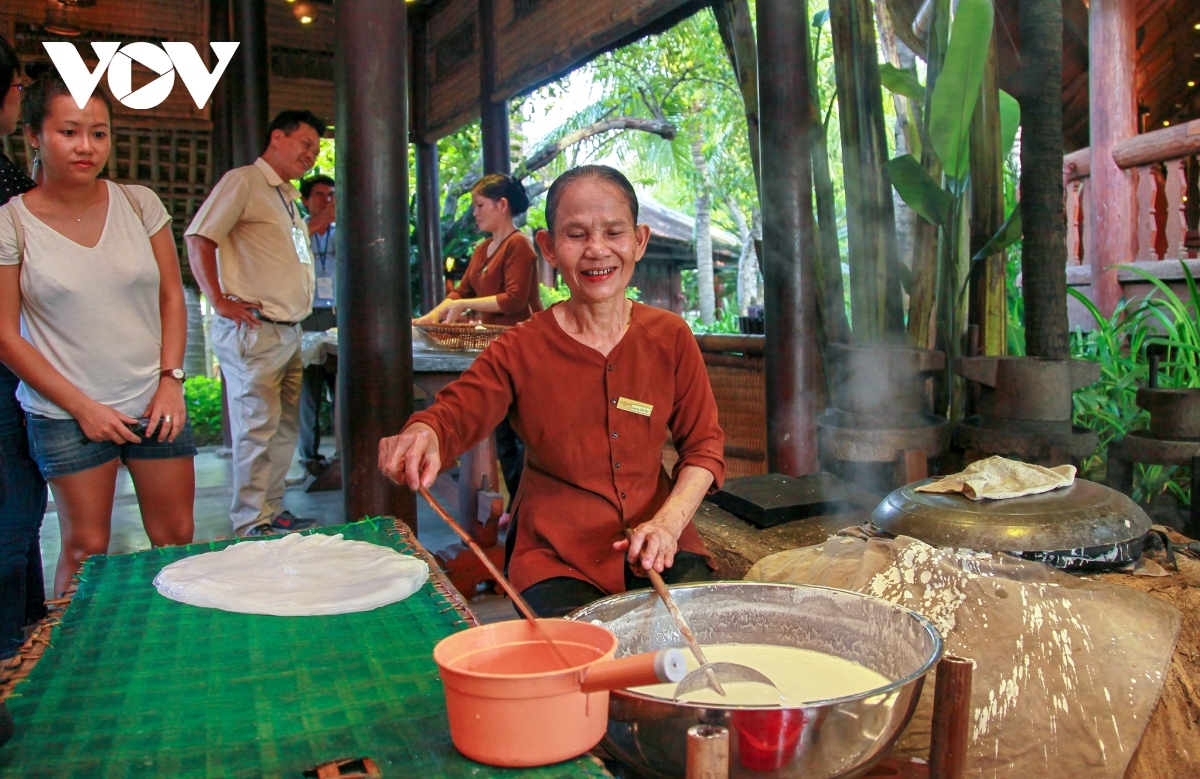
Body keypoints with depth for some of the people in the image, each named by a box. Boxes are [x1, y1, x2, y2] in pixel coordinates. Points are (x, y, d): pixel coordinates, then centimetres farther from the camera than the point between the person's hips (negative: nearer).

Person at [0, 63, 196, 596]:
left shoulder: (140, 204, 2)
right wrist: (81, 406, -9)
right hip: (66, 416, -2)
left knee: (176, 541, 6)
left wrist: (171, 381, -2)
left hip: (155, 405, 2)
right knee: (85, 550, 5)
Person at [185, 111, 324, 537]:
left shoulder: (289, 196, 22)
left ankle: (272, 513, 22)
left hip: (289, 333, 9)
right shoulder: (242, 181, -5)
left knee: (285, 429, 12)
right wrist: (220, 301, -17)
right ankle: (252, 527, 2)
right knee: (257, 429, -7)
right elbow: (199, 239, -13)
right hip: (252, 331, -9)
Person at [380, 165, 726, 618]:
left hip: (655, 546, 2)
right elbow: (453, 414, -11)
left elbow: (704, 445, 6)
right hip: (556, 557, -2)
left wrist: (669, 522, -11)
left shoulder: (671, 338, 2)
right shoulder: (521, 350, -3)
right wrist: (423, 435, -36)